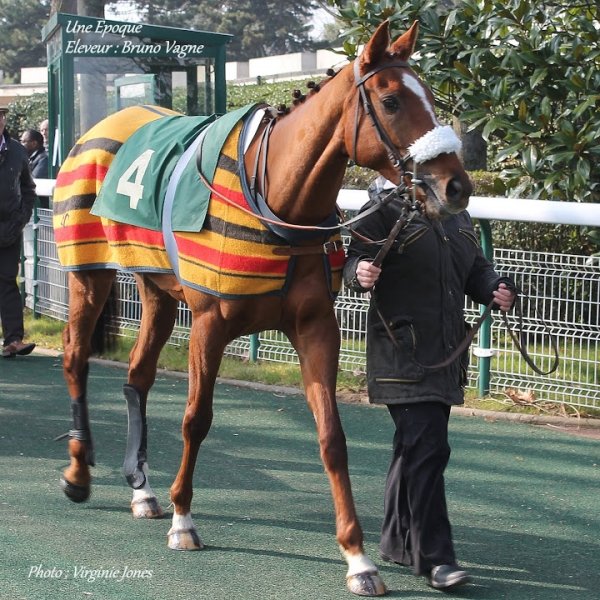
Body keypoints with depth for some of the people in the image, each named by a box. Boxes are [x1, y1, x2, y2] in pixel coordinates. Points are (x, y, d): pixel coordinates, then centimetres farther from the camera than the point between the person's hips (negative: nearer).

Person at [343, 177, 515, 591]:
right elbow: (354, 261, -13)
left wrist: (495, 289, 1)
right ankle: (435, 557, -12)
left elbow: (477, 269, 21)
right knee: (428, 448, -14)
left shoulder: (458, 216, 15)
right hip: (402, 353, -8)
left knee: (415, 448, 16)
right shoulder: (384, 210, -8)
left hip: (447, 355, 8)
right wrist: (360, 273, -36)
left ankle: (398, 541, 28)